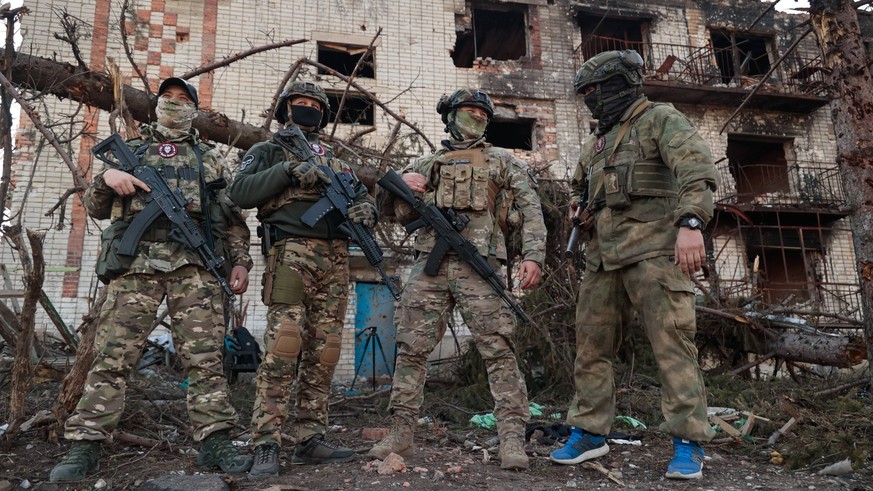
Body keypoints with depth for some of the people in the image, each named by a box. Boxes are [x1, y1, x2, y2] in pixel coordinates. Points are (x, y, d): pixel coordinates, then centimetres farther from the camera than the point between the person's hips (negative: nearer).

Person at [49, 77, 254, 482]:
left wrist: (240, 260, 4)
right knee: (113, 355, -3)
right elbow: (95, 208, 20)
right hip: (136, 262, 1)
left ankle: (215, 443, -3)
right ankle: (84, 446, 3)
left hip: (195, 264, 0)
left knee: (205, 356, -6)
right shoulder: (129, 151, 23)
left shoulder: (210, 158, 21)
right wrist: (107, 178, -1)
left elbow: (232, 218, 17)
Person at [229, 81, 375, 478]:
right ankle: (266, 445, -8)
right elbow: (241, 192, -2)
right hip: (292, 256, -5)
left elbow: (362, 197, 20)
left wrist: (366, 211, -4)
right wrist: (288, 170, -12)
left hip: (335, 262, 5)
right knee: (282, 348, -14)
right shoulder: (268, 151, 14)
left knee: (323, 354, 2)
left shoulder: (336, 162, 27)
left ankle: (311, 440, 9)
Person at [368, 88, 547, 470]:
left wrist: (533, 255, -8)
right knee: (412, 349, 2)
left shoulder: (503, 161, 16)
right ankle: (401, 435, 12)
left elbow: (530, 210, 6)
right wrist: (403, 187, -1)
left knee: (498, 350, -8)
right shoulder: (426, 164, 23)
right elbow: (400, 214, 21)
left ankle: (512, 438, -3)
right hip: (429, 264, 3)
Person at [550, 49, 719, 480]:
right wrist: (577, 207, 17)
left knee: (672, 344, -7)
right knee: (590, 344, 6)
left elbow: (697, 168, -15)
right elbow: (578, 185, 40)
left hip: (653, 249, -7)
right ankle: (589, 432, 15)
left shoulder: (661, 119, 2)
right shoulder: (596, 142, 24)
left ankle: (688, 443, 2)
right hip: (604, 255, 8)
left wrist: (691, 223, -29)